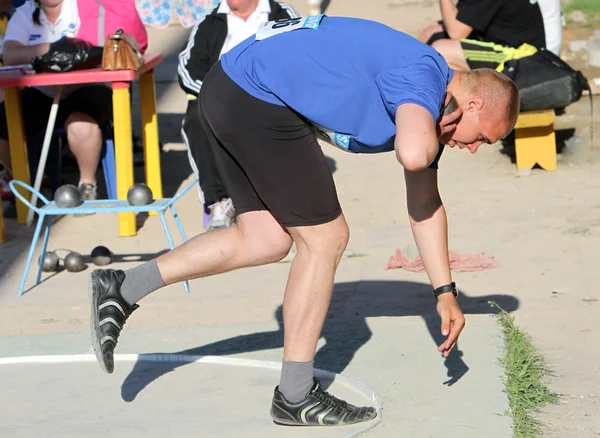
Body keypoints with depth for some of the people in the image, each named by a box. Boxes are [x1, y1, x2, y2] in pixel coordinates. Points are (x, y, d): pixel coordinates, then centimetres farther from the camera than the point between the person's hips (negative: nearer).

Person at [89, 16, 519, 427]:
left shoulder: (425, 104, 18)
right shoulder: (422, 75, -12)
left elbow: (425, 205, 25)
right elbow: (413, 155, -31)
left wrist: (445, 292, 24)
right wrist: (435, 133, -7)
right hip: (258, 99, -10)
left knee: (264, 239, 14)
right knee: (324, 239, -1)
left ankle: (123, 287, 16)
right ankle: (294, 397, 8)